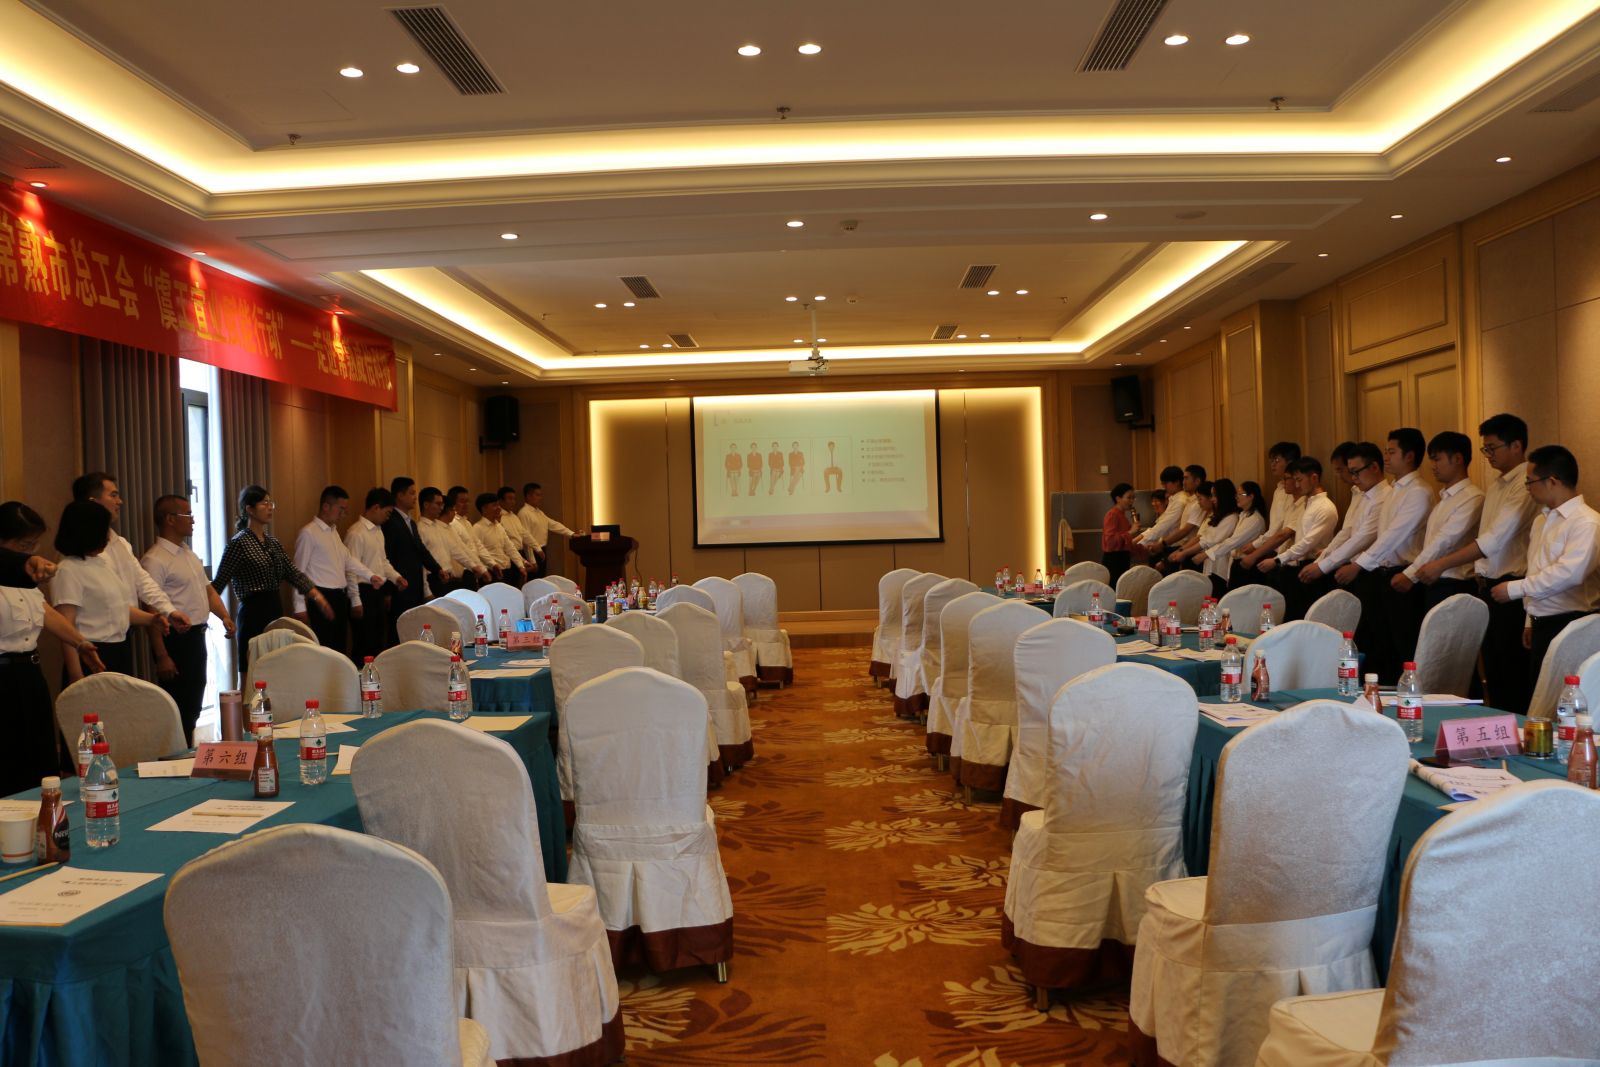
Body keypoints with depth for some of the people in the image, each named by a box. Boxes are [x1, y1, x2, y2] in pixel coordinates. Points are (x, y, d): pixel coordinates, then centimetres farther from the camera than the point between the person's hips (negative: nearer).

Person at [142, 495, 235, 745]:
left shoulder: (189, 554, 14)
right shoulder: (154, 560, -15)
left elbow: (207, 589, 20)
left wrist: (224, 616, 0)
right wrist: (162, 656, -21)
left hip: (197, 638, 9)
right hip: (176, 640, -9)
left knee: (193, 708, 16)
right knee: (177, 710, -2)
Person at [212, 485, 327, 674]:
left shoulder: (272, 542, 13)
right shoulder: (239, 543, -9)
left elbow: (293, 573, 11)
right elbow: (218, 583, -10)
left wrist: (317, 596, 1)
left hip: (275, 611, 8)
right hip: (253, 615, -7)